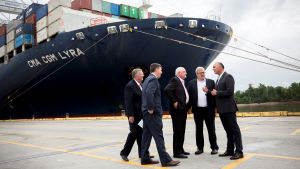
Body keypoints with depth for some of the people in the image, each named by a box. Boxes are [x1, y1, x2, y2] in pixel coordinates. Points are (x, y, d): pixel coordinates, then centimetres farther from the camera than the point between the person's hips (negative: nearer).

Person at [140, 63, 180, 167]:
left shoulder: (148, 79, 18)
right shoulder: (153, 79, -12)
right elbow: (149, 93, -28)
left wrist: (148, 108, 14)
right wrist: (151, 108, -21)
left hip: (146, 112, 10)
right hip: (153, 113, -10)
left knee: (146, 136, 12)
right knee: (158, 136, -7)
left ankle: (145, 158, 18)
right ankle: (165, 160, -3)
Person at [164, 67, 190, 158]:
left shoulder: (182, 81, 17)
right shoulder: (174, 80, -11)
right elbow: (167, 90, -24)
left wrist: (187, 106, 11)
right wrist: (174, 102, -21)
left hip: (183, 109, 10)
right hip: (177, 109, -10)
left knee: (182, 131, 15)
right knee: (177, 131, -6)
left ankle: (180, 149, 25)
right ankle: (177, 152, 0)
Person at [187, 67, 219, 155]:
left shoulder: (211, 82, 7)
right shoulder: (191, 83, 7)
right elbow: (189, 95, 4)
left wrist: (208, 92, -17)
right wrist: (189, 107, -3)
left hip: (209, 109, -1)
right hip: (197, 110, 1)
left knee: (211, 129, 4)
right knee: (199, 130, 7)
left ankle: (214, 147, 14)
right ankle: (200, 148, 17)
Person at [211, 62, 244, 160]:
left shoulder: (228, 77, -9)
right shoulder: (218, 79, 18)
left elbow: (230, 91, -19)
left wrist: (217, 93, -12)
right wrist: (212, 92, 2)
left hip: (229, 108, -8)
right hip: (221, 109, 9)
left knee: (234, 129, -4)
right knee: (228, 130, 12)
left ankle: (239, 151, -1)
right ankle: (230, 150, 18)